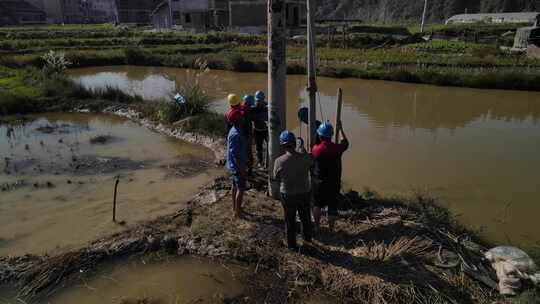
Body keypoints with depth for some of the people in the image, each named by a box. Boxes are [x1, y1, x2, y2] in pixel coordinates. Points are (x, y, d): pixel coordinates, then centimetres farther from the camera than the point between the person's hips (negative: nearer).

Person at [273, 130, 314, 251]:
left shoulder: (279, 161, -23)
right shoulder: (305, 158, -20)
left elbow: (276, 178, -9)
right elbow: (311, 165, 4)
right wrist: (304, 151, 12)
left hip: (288, 195, -2)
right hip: (305, 193, 2)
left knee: (290, 221, 19)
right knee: (306, 217, 27)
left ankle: (292, 244, 35)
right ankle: (307, 237, 50)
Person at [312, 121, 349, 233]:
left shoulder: (316, 149, -18)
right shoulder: (337, 148, -15)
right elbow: (346, 143, 8)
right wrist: (340, 130, 20)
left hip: (319, 182, 0)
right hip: (334, 183, 0)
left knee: (317, 204, 20)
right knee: (332, 207, 12)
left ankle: (317, 227, 29)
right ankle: (331, 230, 22)